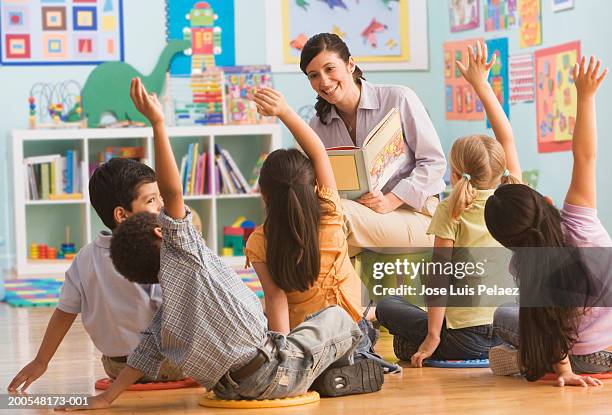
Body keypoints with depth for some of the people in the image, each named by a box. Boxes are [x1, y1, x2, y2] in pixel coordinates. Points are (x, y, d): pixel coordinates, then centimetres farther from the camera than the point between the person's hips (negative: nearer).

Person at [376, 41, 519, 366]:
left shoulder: (450, 211, -8)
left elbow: (439, 275, -12)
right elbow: (507, 137, 14)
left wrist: (432, 336, -7)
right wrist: (481, 84, 21)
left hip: (465, 339, -4)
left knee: (386, 305, 18)